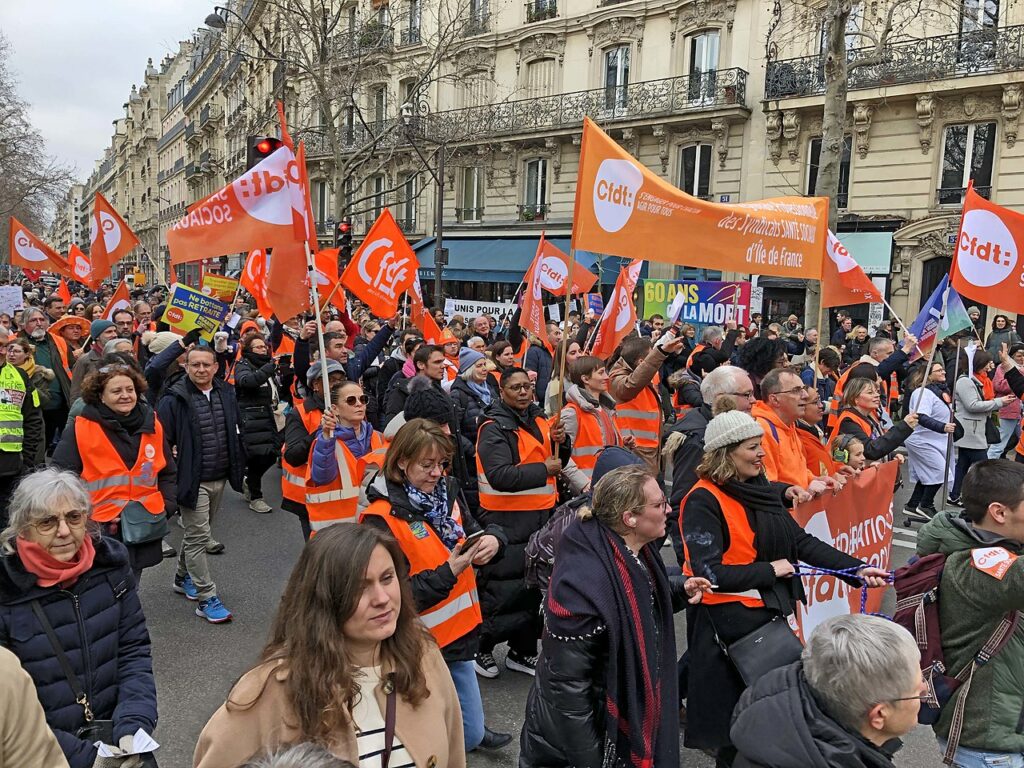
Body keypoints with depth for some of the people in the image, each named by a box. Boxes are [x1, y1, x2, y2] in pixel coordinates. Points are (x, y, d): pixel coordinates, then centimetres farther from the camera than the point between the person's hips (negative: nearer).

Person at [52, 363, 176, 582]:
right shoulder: (80, 429, -7)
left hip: (145, 527, 4)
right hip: (100, 528, -4)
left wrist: (167, 505, 5)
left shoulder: (152, 425, 6)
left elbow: (168, 472, 16)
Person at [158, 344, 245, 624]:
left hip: (220, 479, 6)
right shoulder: (174, 400, -12)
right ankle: (207, 598, 4)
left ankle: (183, 577, 39)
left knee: (197, 533, 20)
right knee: (198, 537, -3)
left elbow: (237, 433, 15)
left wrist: (238, 469, 9)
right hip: (193, 481, -6)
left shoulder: (226, 394, 5)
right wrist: (173, 478, -15)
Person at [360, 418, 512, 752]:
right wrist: (448, 572, -25)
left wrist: (492, 540, -12)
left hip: (459, 632, 6)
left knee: (471, 736, 18)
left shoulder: (444, 494, 0)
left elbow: (473, 532, 10)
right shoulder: (381, 519, -19)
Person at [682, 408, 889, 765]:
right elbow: (710, 574, -23)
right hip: (730, 624, -7)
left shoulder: (762, 489, 5)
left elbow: (802, 542, 7)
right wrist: (770, 571, -15)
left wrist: (857, 568, -2)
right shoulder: (703, 501, -19)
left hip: (774, 613, 7)